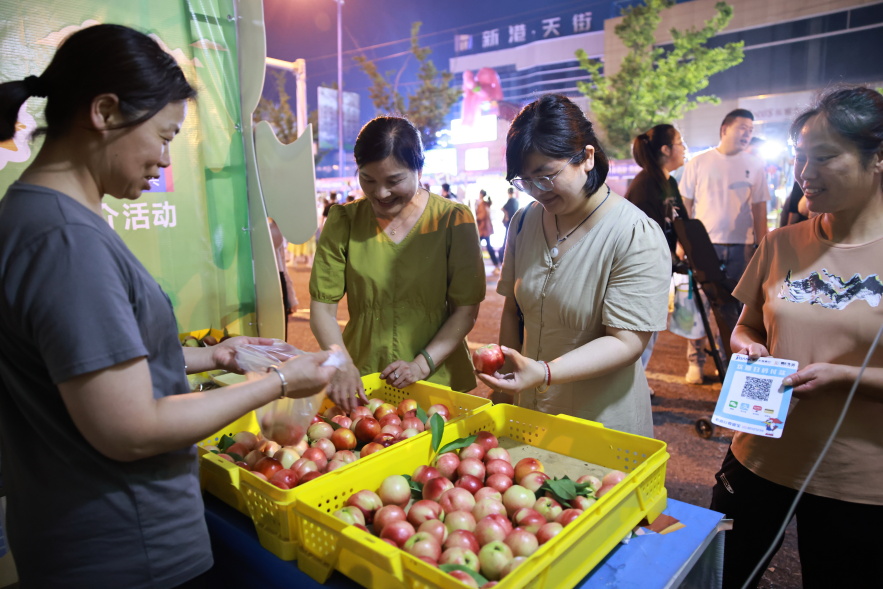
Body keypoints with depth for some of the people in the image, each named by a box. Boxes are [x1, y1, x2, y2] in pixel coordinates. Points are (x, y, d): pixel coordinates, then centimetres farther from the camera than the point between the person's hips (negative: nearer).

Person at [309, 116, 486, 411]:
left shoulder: (453, 220, -6)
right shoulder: (344, 220, -1)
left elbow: (466, 309, -6)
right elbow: (322, 306, -4)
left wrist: (423, 364, -16)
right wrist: (342, 365, -19)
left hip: (438, 380, -1)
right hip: (361, 379, 1)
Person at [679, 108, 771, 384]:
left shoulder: (755, 166, 10)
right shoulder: (698, 163, 4)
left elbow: (759, 210, 11)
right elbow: (685, 205, 4)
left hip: (741, 246, 2)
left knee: (733, 307, 7)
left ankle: (729, 362, 19)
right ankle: (695, 361, 9)